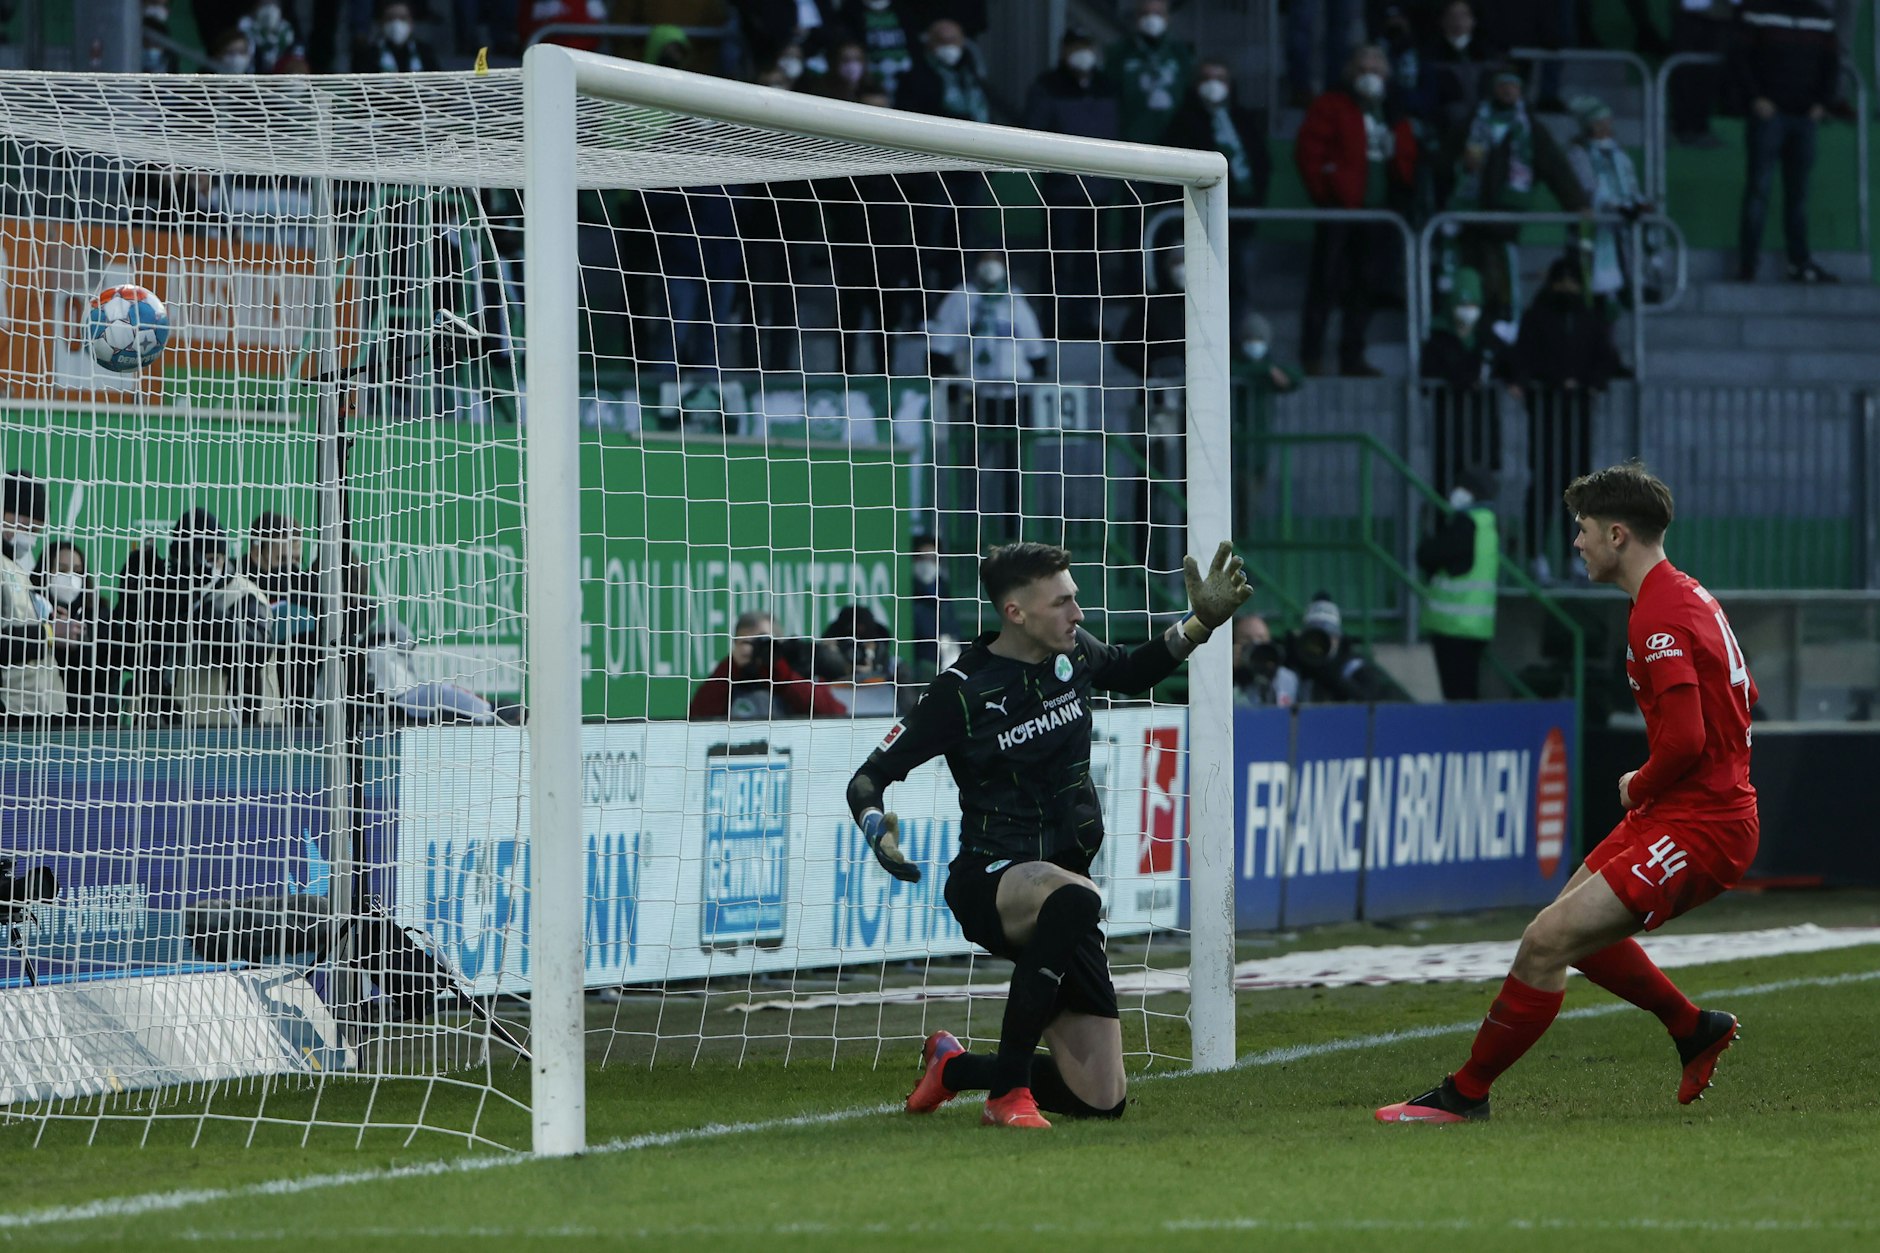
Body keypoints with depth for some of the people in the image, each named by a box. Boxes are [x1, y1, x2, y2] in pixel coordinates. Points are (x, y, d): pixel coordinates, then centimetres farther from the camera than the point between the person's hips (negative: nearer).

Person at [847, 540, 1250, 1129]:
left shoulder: (1073, 654, 4)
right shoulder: (962, 690, -11)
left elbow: (1133, 671, 29)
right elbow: (869, 777, -6)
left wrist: (1202, 622, 15)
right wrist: (878, 830, -27)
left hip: (1062, 888, 6)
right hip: (990, 878, -6)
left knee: (1102, 1100, -2)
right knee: (1075, 898, -44)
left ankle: (955, 1068, 26)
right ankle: (1010, 1086, -32)